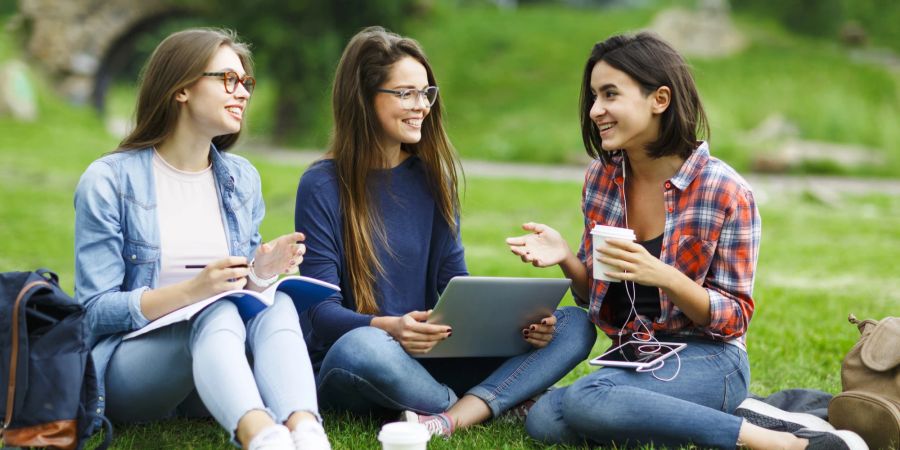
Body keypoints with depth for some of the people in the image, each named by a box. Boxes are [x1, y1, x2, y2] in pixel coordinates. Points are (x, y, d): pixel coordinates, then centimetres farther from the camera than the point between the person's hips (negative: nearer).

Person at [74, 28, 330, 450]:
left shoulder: (242, 179, 11)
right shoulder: (108, 180, -6)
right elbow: (95, 311, -10)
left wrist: (261, 274, -9)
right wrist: (192, 291, -24)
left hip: (214, 370, 4)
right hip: (127, 363, -4)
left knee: (277, 305, -28)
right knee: (217, 314, -34)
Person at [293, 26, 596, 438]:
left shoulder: (432, 176, 9)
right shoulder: (321, 187, -7)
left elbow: (455, 283, 6)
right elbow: (323, 311, -13)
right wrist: (389, 327, -34)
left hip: (426, 360, 5)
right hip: (343, 369, -5)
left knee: (575, 324, -10)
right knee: (362, 347, -42)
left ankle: (452, 418, -32)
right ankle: (498, 400, -15)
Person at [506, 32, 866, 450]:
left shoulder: (725, 192, -14)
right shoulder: (601, 178, 3)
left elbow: (735, 318, -10)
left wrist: (665, 277, -28)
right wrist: (566, 259, -11)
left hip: (707, 359, -6)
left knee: (583, 399, -32)